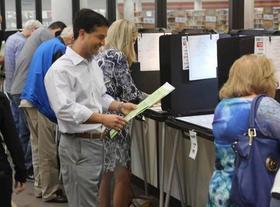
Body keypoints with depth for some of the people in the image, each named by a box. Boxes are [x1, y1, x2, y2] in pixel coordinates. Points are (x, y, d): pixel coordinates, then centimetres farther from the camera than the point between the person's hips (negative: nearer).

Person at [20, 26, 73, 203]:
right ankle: (50, 192, 4)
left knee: (40, 148, 16)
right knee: (48, 152, -2)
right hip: (43, 103, -10)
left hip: (31, 100, 10)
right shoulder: (60, 49, -14)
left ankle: (43, 185, 25)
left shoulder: (46, 45, 17)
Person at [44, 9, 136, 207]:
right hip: (78, 145, -8)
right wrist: (103, 119, -30)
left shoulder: (94, 65, 13)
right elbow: (65, 109, -25)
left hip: (100, 141, 8)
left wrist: (120, 106, 3)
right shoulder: (60, 69, -15)